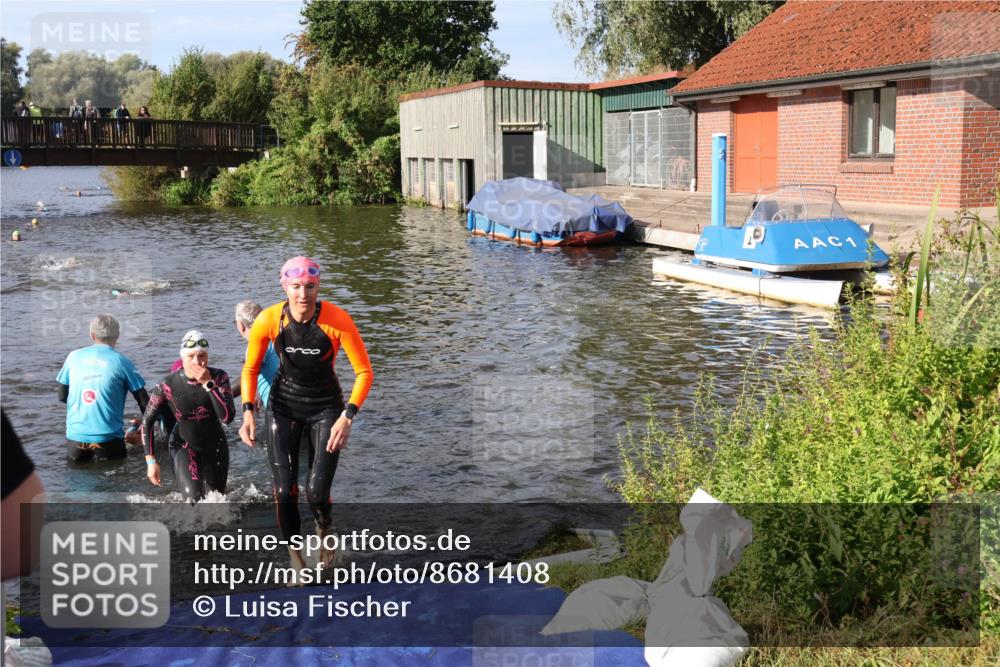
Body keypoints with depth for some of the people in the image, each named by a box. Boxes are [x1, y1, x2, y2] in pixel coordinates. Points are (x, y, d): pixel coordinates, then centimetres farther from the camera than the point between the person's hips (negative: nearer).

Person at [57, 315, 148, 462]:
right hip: (108, 438, -3)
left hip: (75, 436, 3)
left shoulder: (74, 357, 6)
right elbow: (143, 400, 0)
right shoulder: (121, 362, -3)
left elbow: (62, 396, 14)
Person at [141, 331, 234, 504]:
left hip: (215, 446, 2)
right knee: (194, 500, -21)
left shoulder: (219, 377, -18)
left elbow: (227, 417, -29)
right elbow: (147, 422, -10)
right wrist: (150, 461, -14)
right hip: (184, 447, -2)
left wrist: (208, 384, -33)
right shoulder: (168, 385, -22)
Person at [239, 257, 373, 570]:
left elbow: (364, 372, -16)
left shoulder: (338, 320, -22)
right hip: (283, 405, 1)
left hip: (326, 406, -1)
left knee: (317, 494, -8)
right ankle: (294, 553, 20)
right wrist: (248, 412, -14)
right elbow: (250, 370, -3)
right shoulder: (268, 320, -18)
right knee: (285, 492, -7)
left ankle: (324, 531, 29)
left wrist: (347, 417, -25)